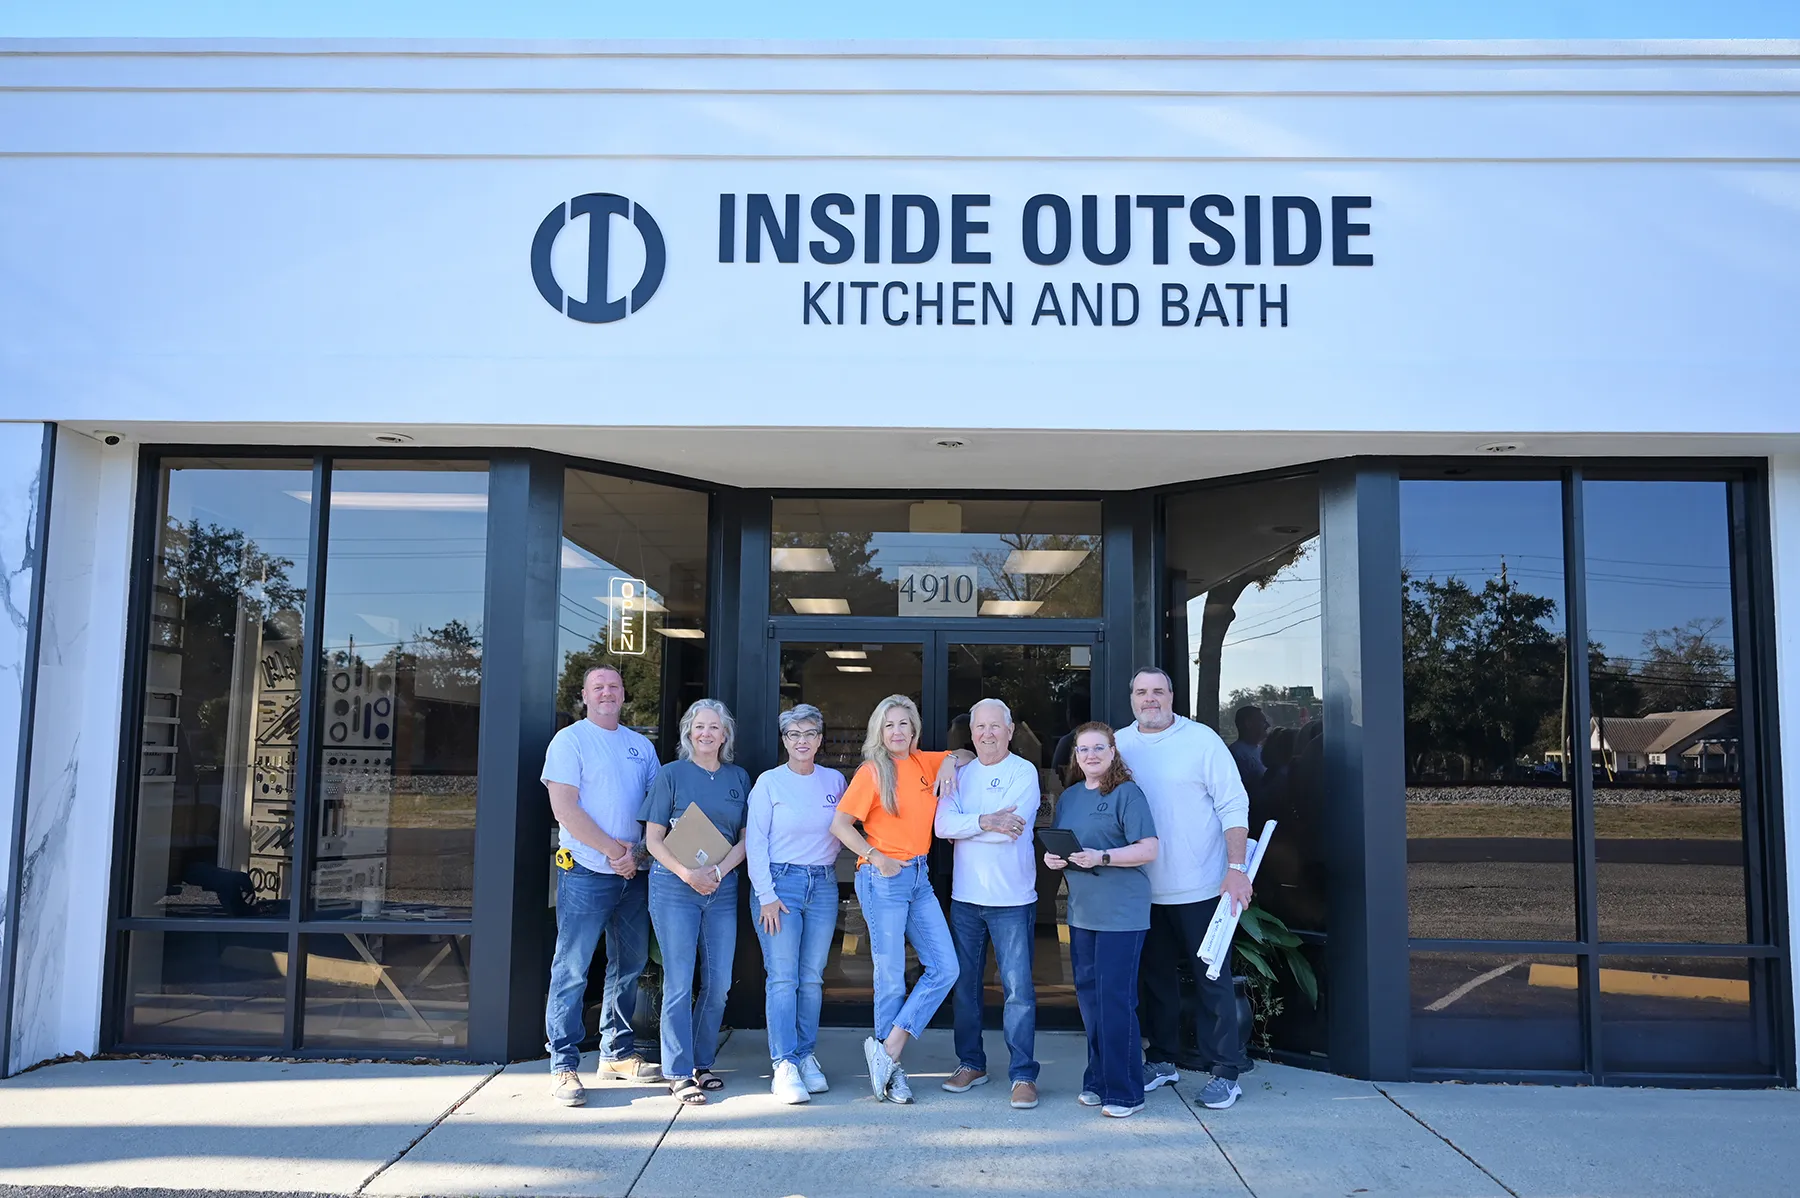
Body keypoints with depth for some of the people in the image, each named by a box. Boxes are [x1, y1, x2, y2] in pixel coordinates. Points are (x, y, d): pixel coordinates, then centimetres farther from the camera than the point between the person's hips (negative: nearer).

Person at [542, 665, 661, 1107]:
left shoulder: (641, 746, 14)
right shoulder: (570, 740, -3)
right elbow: (565, 808, -12)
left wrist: (638, 851, -4)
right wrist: (613, 850, -13)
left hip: (633, 873, 6)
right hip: (586, 873, -6)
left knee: (629, 965, 13)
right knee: (572, 970, -5)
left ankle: (616, 1053, 25)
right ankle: (563, 1067, 1)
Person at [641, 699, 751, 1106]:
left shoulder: (739, 778, 11)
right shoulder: (672, 775, 2)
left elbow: (745, 838, 9)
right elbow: (653, 838, -1)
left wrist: (718, 871, -9)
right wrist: (687, 873, -15)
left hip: (723, 887, 4)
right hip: (674, 886, -3)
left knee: (719, 982, 4)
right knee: (679, 982, -5)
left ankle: (701, 1064, 19)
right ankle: (678, 1073, 3)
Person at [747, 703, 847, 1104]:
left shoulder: (835, 781, 9)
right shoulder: (769, 782, -1)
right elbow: (755, 842, -3)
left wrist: (828, 862, 4)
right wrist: (767, 896, -9)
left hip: (823, 885, 3)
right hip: (780, 882, -3)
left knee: (812, 977, 5)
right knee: (783, 977, -8)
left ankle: (806, 1056, 14)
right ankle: (784, 1066, -7)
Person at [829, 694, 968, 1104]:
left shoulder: (924, 763, 9)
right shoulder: (873, 772, -6)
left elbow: (969, 755, 26)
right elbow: (839, 824, -9)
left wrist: (950, 762, 4)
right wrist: (876, 858, -16)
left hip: (919, 877, 6)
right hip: (883, 880, -6)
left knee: (945, 967, -1)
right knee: (891, 976, 0)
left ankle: (888, 1048, 6)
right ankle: (892, 1069, 14)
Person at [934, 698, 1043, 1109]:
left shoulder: (1024, 772, -4)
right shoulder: (960, 774, 10)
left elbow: (1011, 826, -18)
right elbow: (943, 824, -5)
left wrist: (963, 827, -9)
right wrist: (985, 821, -18)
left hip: (1012, 898, -5)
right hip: (964, 897, 5)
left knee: (1018, 989, -4)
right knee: (964, 986, 12)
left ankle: (1023, 1074, 3)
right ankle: (971, 1064, 26)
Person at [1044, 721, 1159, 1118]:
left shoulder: (1127, 793, -7)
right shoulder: (1069, 797, 14)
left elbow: (1148, 850, -12)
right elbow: (1057, 845, 21)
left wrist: (1102, 857, -22)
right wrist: (1051, 858, -1)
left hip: (1122, 913, -7)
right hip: (1082, 911, 7)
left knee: (1115, 997, -6)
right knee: (1088, 993, 11)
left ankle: (1124, 1091, 3)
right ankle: (1098, 1080, 22)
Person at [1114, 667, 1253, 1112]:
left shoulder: (1202, 740, -5)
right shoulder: (1119, 745, 5)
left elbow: (1233, 805, -7)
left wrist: (1236, 868, -14)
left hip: (1201, 886, -4)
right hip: (1144, 888, 4)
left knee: (1213, 979, 2)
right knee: (1155, 976, 14)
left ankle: (1226, 1072, 13)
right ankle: (1162, 1060, 29)